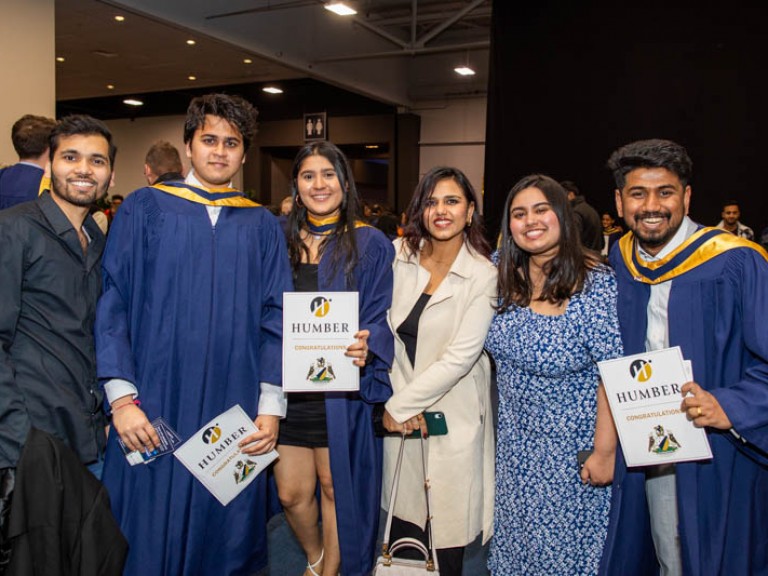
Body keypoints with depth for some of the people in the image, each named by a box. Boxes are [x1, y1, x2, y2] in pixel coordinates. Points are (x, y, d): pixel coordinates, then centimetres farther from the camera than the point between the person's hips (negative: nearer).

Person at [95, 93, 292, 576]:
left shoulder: (262, 226, 8)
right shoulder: (144, 209, 4)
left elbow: (276, 319, 4)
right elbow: (113, 304, -1)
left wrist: (271, 407, -5)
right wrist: (122, 397, -10)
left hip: (234, 414, 2)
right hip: (153, 409, -1)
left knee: (226, 536, 10)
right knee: (149, 533, 8)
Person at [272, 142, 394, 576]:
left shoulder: (370, 244, -2)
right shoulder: (282, 241, 8)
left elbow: (379, 318, -7)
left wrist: (365, 346, -28)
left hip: (341, 390, -3)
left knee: (333, 486, 9)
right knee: (291, 492, 11)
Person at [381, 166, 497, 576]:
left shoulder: (484, 275, -10)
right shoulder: (399, 254, 1)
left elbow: (461, 356, -15)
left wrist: (400, 404, -12)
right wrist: (398, 403, -8)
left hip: (452, 415, -3)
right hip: (399, 410, 3)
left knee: (446, 522, 6)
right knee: (402, 514, 12)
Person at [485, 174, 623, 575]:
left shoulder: (596, 284, -20)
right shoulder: (506, 275, -3)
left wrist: (605, 451, -18)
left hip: (573, 449, -5)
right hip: (516, 444, 5)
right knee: (517, 538, 22)